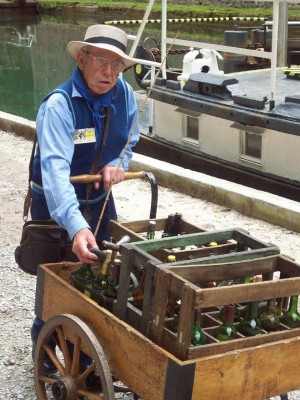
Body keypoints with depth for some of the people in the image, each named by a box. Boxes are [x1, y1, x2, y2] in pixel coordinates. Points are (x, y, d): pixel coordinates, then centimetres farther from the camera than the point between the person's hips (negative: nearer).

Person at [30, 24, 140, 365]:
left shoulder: (124, 95, -10)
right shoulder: (59, 105, -29)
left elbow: (129, 140, 9)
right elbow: (55, 169, -42)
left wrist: (118, 164, -15)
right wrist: (77, 227, -55)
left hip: (100, 200, 5)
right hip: (56, 206, -5)